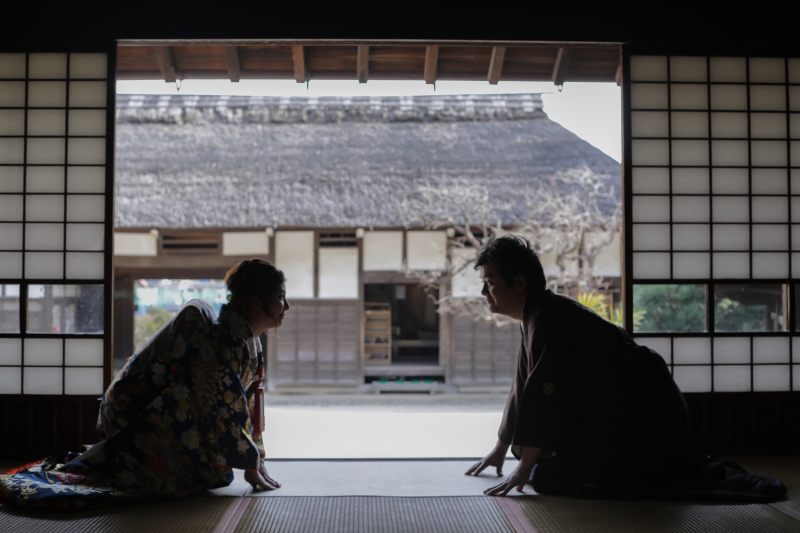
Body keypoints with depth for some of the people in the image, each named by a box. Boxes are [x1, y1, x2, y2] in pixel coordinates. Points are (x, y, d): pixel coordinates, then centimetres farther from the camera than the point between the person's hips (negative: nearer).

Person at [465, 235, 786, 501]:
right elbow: (525, 387, 23)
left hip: (639, 413, -11)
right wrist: (501, 449, 29)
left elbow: (543, 391, -27)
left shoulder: (548, 318, -20)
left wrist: (524, 469, -28)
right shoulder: (533, 318, 13)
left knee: (547, 477, -20)